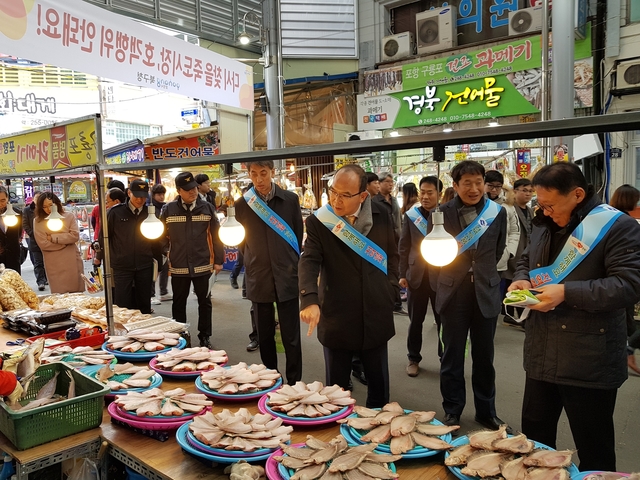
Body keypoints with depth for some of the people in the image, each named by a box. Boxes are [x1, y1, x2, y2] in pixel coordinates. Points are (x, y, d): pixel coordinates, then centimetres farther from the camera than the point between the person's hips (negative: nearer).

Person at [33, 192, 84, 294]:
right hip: (54, 265, -1)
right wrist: (66, 240, -6)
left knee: (77, 293, 6)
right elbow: (43, 244, -8)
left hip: (72, 261, 1)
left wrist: (53, 238, -10)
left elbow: (75, 236, -8)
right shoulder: (38, 222, 1)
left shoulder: (69, 216, 3)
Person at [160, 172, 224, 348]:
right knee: (179, 303, 13)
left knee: (204, 302, 10)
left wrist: (218, 260, 0)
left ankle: (205, 337, 23)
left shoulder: (207, 208, -1)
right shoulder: (168, 210, -2)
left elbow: (216, 235, 2)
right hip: (178, 267, 0)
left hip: (202, 265, 0)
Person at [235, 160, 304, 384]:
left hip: (286, 277, -1)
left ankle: (294, 383, 16)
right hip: (258, 279, 1)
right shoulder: (242, 203, 2)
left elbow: (299, 234, 8)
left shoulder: (290, 199, 0)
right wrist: (251, 263, 6)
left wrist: (292, 263, 8)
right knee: (264, 337, 13)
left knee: (291, 337, 3)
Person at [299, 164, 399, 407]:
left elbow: (392, 255, 11)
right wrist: (309, 299, -36)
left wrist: (390, 291, 5)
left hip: (375, 316, 3)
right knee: (336, 388, 11)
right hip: (337, 319, -2)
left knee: (379, 385, 17)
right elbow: (309, 261, -21)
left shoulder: (380, 215, -1)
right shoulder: (318, 222, -9)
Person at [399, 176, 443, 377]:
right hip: (416, 275, 1)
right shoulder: (411, 215, 2)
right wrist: (402, 274, -2)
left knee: (444, 319, 9)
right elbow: (403, 247, 3)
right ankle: (413, 358, 27)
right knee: (415, 320, 11)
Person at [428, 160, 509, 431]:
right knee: (452, 356, 9)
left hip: (486, 293, 2)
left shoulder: (497, 213, -1)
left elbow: (498, 251, 12)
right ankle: (452, 410, 25)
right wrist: (439, 285, 4)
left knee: (484, 357, 13)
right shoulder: (441, 214, -5)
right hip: (454, 294, -1)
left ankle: (486, 411, 29)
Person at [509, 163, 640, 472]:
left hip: (589, 361, -6)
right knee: (534, 437, 20)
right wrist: (521, 279, 2)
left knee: (594, 451, 10)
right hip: (541, 353, 7)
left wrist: (567, 293, -24)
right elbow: (527, 260, 24)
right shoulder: (544, 224, 11)